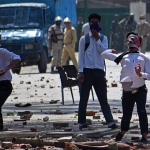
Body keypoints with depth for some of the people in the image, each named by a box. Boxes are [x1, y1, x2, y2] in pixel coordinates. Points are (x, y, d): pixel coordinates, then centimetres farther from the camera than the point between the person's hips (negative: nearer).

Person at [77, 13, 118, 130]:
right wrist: (80, 71, -6)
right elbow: (81, 55, 1)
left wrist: (97, 39, -9)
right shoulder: (84, 39, 3)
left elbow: (104, 51, -7)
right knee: (83, 99, 3)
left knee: (103, 98, -1)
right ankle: (82, 122, 11)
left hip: (99, 71, 1)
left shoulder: (103, 38, 9)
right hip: (87, 71, -1)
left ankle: (110, 122, -6)